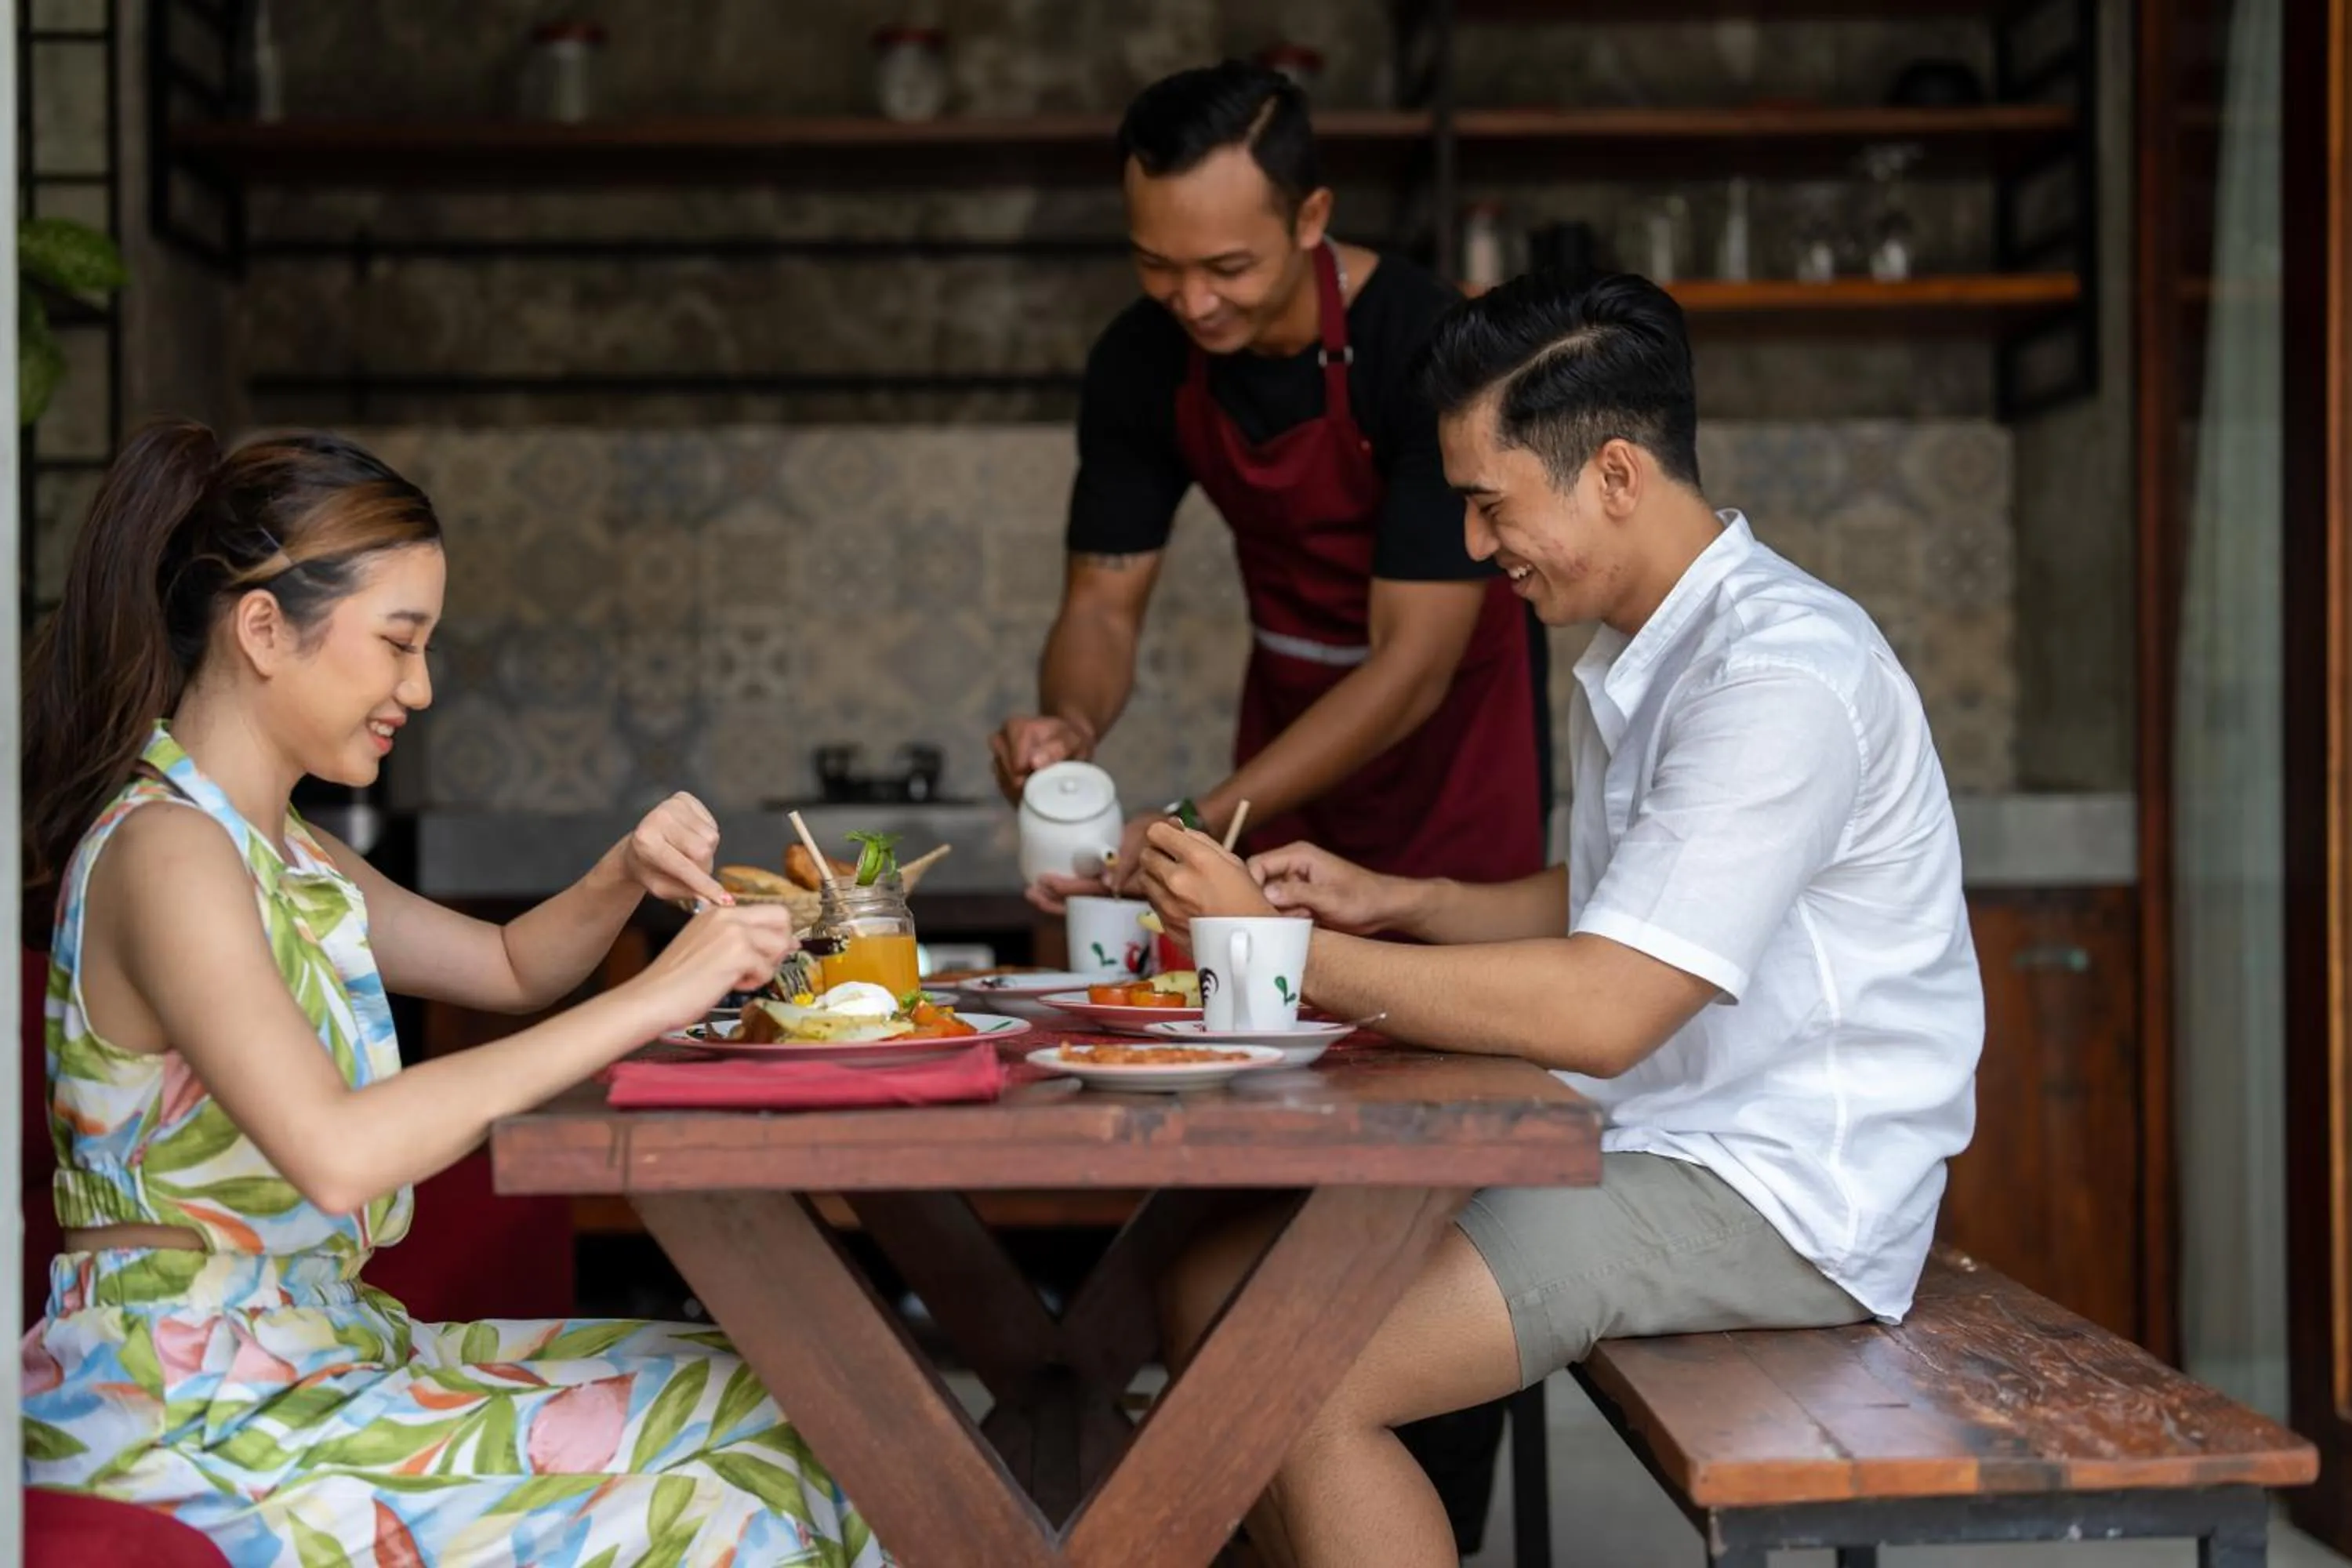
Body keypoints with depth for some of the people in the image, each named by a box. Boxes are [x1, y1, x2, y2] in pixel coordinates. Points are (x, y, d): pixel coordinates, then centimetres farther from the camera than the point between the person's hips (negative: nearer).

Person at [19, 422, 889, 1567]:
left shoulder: (270, 849, 12)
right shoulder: (164, 851, -18)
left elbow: (508, 968, 25)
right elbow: (334, 1153, -33)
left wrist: (623, 879, 3)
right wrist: (647, 1001, -29)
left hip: (311, 1342, 9)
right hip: (197, 1415, -9)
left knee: (751, 1406, 1)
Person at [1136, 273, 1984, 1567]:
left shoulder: (1782, 673, -20)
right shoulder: (1633, 656, 12)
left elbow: (1601, 1011, -26)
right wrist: (1385, 902, 9)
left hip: (1778, 1194, -10)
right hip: (1638, 1146, 10)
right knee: (1217, 1291, 0)